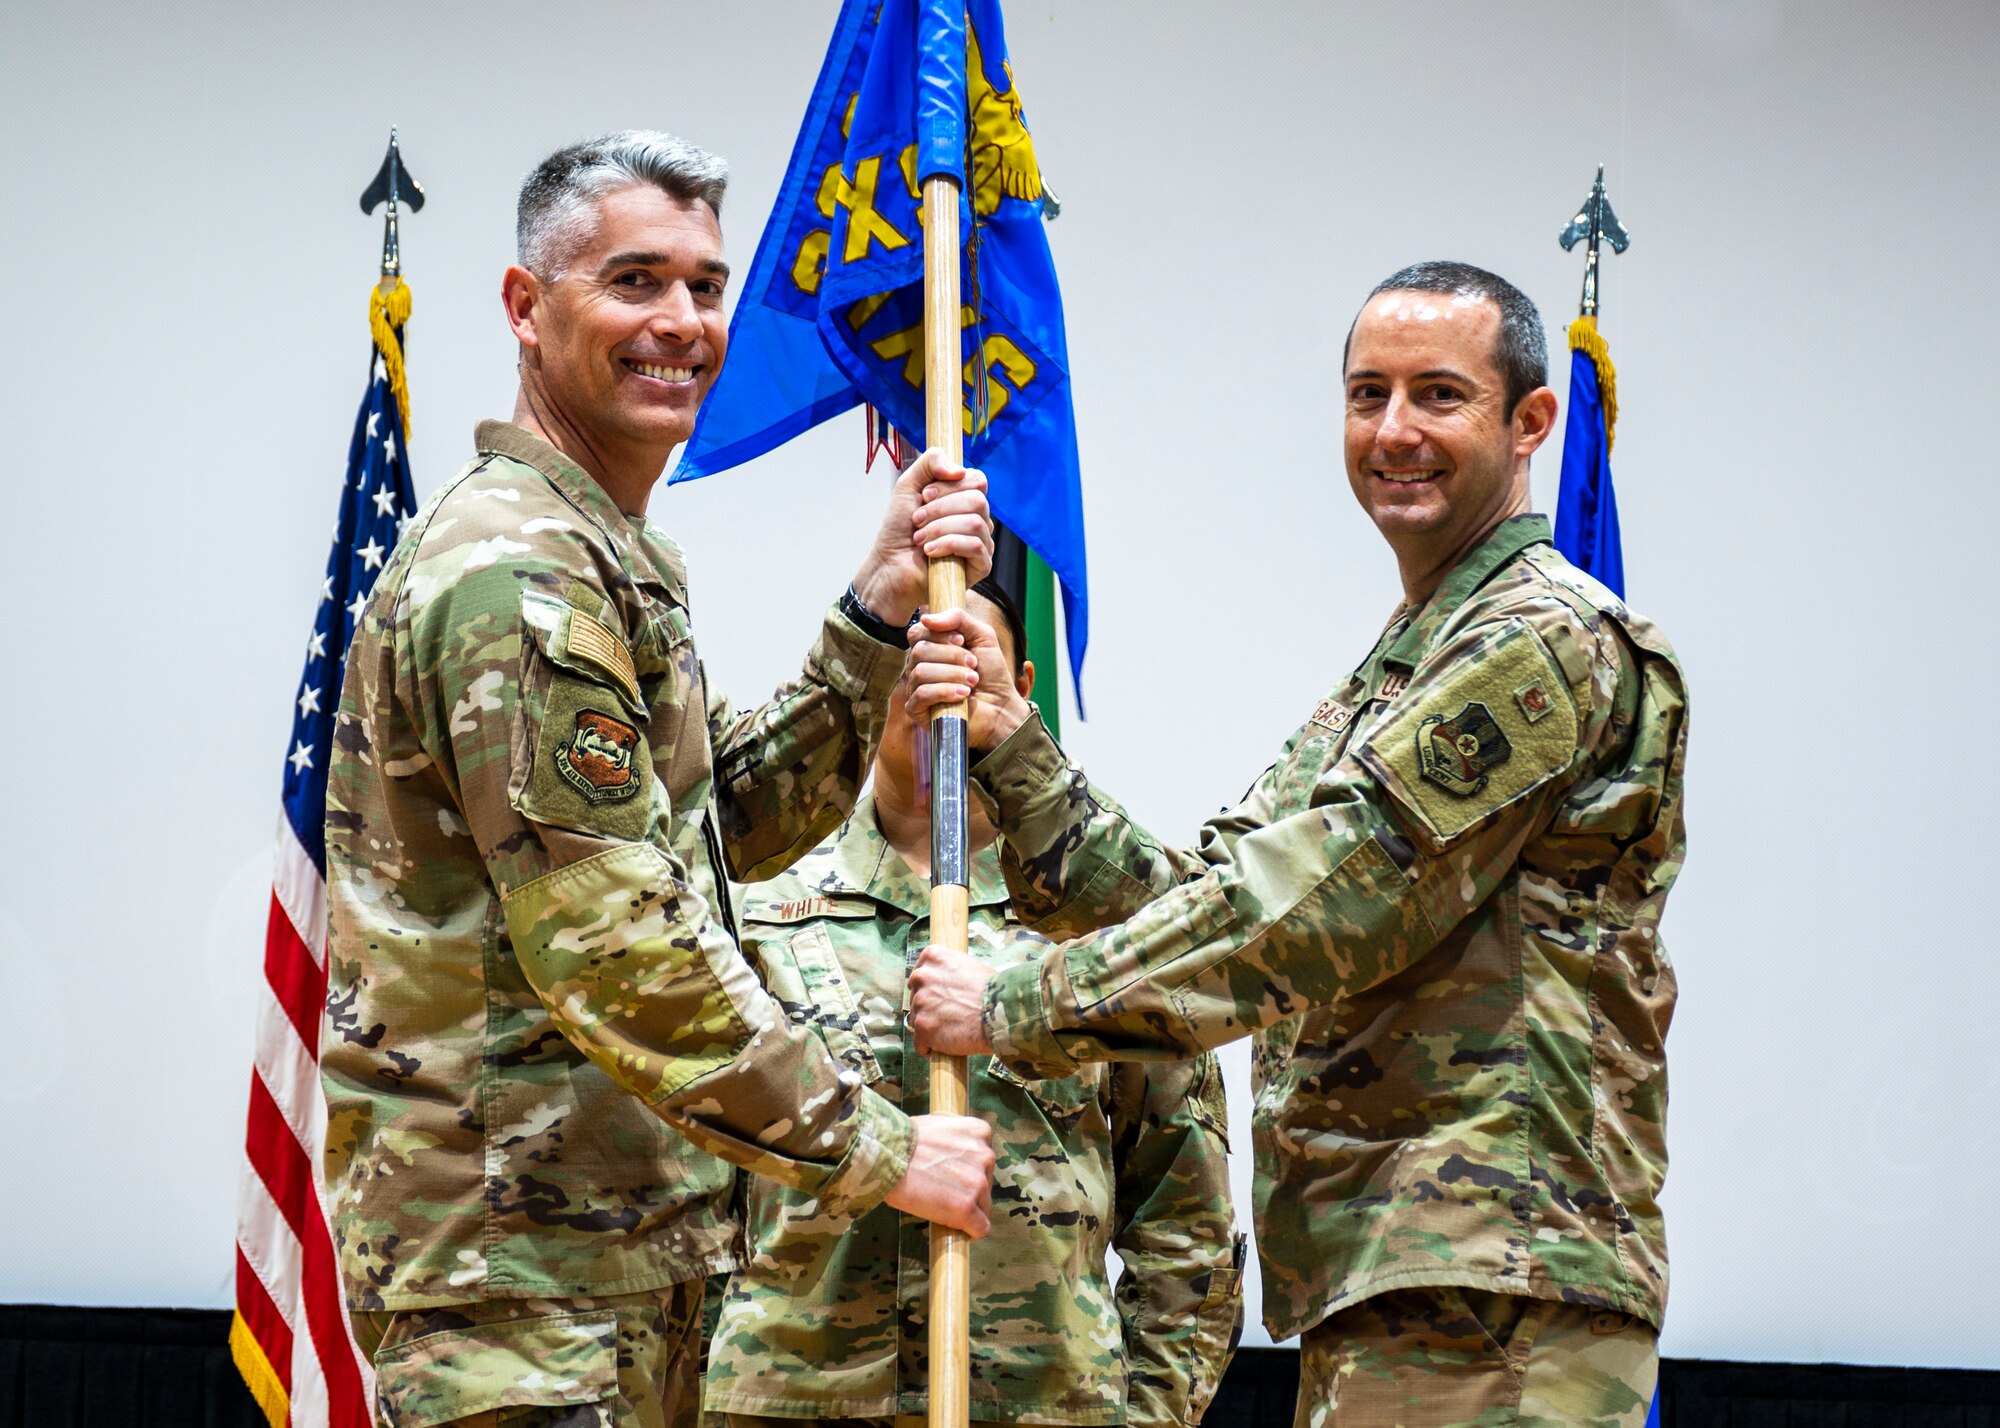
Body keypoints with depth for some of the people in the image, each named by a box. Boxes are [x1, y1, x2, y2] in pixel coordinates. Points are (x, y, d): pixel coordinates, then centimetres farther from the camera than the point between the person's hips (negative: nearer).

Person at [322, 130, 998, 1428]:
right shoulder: (518, 575, -16)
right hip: (519, 1264, -10)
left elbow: (740, 822, 16)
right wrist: (874, 1150, -17)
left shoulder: (614, 560, 19)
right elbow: (616, 950, -22)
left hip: (627, 1250, 10)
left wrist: (879, 612, 4)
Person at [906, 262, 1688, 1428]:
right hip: (1377, 1290, 9)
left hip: (1489, 1289, -9)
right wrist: (1012, 744, 3)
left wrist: (1018, 1009, -11)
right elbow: (1195, 895, 15)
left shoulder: (1548, 643, -8)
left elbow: (1312, 906, -15)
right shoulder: (1391, 677, 25)